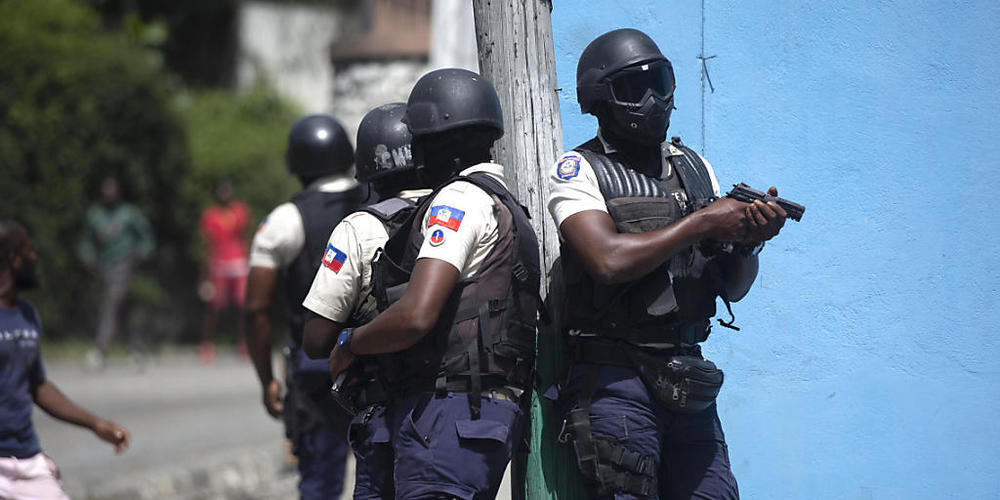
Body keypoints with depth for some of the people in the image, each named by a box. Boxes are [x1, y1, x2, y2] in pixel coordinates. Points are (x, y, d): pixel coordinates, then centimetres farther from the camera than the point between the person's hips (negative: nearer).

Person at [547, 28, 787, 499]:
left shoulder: (695, 168, 15)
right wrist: (703, 222, -12)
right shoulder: (578, 170, -2)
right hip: (616, 380, -5)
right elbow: (609, 260, -19)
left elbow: (731, 288, 15)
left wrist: (749, 241, -7)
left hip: (688, 383, 5)